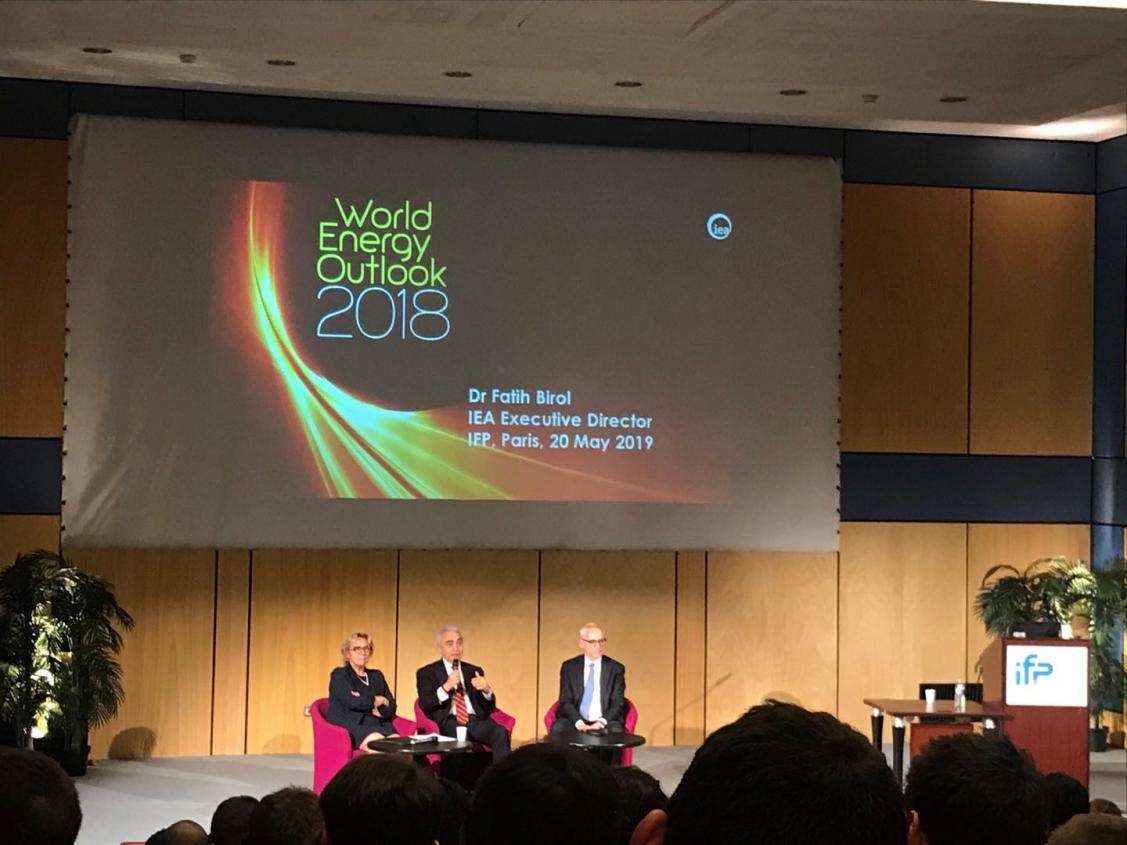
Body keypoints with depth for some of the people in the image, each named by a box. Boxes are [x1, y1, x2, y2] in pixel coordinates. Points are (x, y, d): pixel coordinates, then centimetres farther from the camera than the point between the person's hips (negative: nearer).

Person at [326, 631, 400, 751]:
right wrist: (376, 701, 6)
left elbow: (391, 708, 15)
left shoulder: (377, 676, 26)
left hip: (380, 726, 4)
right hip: (352, 728, -4)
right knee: (377, 741, -36)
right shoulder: (339, 675, 10)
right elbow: (351, 702, -8)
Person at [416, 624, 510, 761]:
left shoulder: (474, 671, 22)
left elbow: (489, 708, 18)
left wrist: (487, 690, -4)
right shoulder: (427, 673, 13)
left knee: (501, 733, -30)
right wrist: (446, 687, -14)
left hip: (475, 721, 3)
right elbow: (424, 705, -1)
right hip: (448, 723, -3)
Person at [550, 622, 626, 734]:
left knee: (615, 731, -33)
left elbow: (617, 704, 1)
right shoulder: (569, 667, 7)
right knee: (557, 728, -29)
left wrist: (601, 723, -17)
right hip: (576, 723, 1)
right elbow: (566, 702, 1)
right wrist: (579, 723, -17)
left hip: (605, 723, -1)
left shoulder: (616, 668, 5)